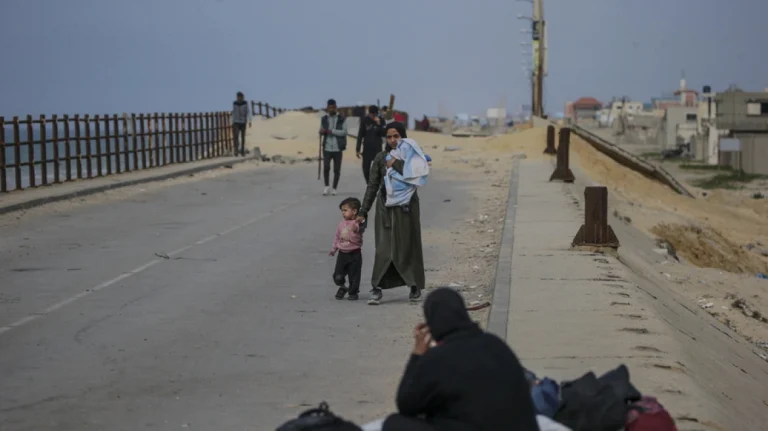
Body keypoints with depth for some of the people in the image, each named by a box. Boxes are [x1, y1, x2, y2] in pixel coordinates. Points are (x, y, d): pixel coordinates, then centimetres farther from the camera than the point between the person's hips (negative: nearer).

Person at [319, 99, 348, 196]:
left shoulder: (341, 118, 1)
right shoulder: (324, 119, 10)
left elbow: (344, 131, -8)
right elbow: (321, 131, 17)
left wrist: (331, 131, -18)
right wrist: (321, 131, -8)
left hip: (338, 147, -1)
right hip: (327, 147, 1)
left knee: (337, 169, 2)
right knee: (326, 167, -11)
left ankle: (334, 188, 15)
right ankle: (327, 186, 6)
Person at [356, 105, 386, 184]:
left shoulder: (381, 120, -1)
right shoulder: (364, 120, 1)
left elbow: (384, 134, -8)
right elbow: (360, 135, 6)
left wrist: (379, 124, -20)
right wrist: (358, 149, 5)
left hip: (377, 148, -2)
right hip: (367, 148, 2)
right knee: (366, 168, 0)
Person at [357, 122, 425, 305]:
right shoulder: (381, 158, 3)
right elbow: (372, 186, 5)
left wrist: (395, 163, -16)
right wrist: (363, 212, 3)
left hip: (407, 207, 0)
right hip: (386, 207, 0)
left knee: (409, 246, 7)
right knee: (384, 247, -7)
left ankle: (415, 286, 21)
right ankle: (377, 289, -8)